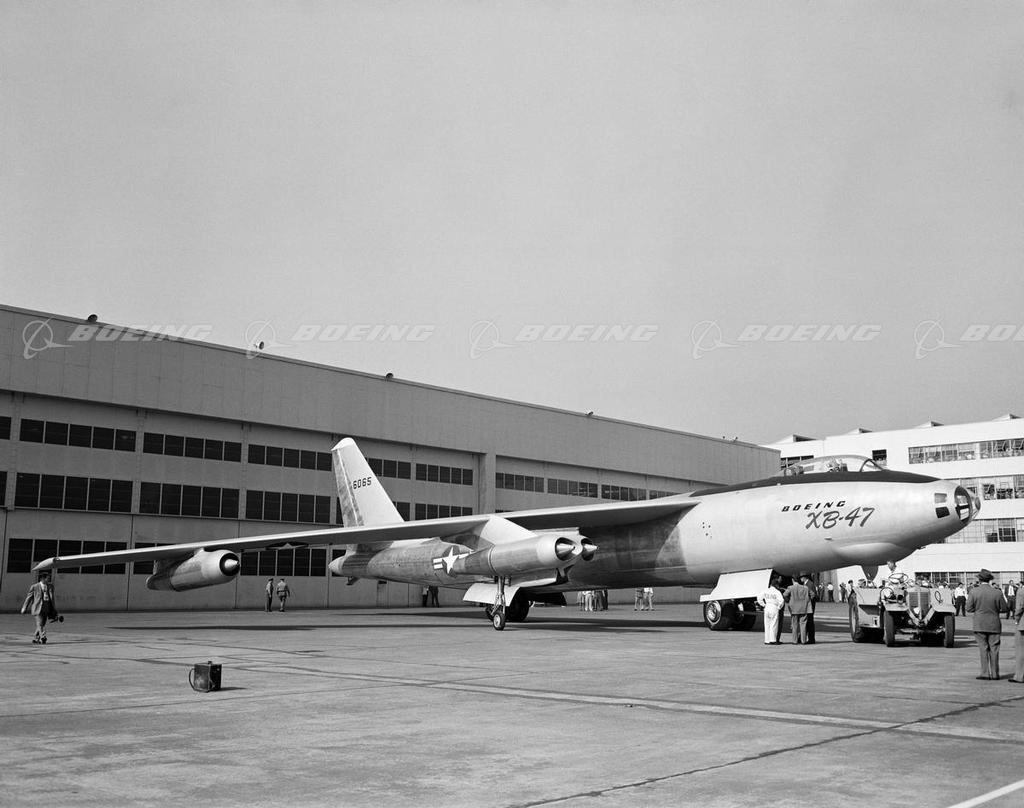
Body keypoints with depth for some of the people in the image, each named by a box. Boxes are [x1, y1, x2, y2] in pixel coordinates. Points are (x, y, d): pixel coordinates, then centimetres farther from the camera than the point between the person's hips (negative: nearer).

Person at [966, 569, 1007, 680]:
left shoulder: (974, 592, -8)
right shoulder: (997, 592, -6)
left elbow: (969, 609, -6)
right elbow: (1004, 608, 0)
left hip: (980, 625, -1)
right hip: (994, 625, 1)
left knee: (983, 649, 4)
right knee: (994, 649, 8)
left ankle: (985, 673, 1)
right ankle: (994, 673, 11)